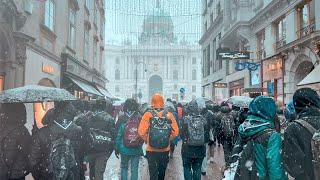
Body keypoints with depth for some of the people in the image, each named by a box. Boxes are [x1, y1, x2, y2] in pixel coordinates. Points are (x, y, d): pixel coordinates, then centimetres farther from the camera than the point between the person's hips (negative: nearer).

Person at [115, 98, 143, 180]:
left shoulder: (122, 119, -8)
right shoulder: (140, 118, -7)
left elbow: (118, 134, -6)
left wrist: (117, 148, 3)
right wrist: (140, 146, 6)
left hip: (124, 149, 0)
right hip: (137, 150, 0)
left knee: (124, 167, 18)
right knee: (134, 169, 10)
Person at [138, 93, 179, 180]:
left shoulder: (148, 115, -10)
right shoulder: (169, 115, -5)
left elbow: (141, 132, -14)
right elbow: (175, 132, -5)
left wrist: (147, 140, 3)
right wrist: (167, 139, 9)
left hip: (151, 150, -2)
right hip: (165, 150, 2)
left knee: (153, 173, 6)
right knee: (162, 172, 22)